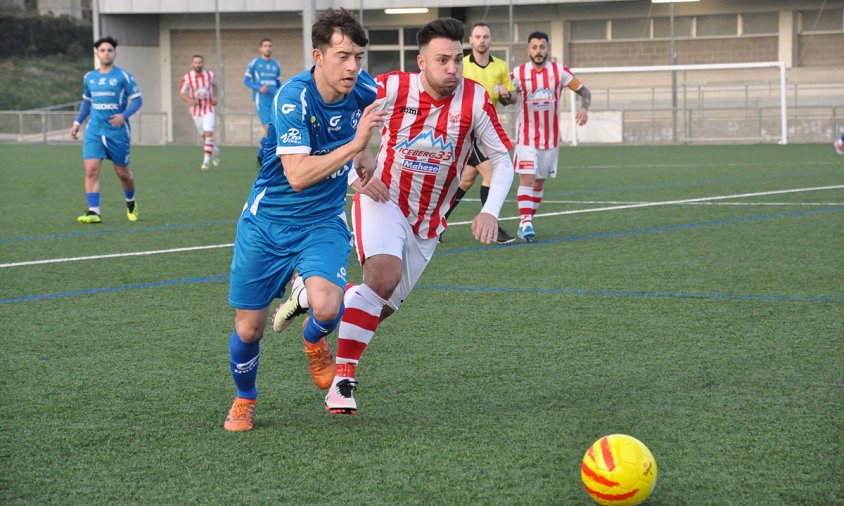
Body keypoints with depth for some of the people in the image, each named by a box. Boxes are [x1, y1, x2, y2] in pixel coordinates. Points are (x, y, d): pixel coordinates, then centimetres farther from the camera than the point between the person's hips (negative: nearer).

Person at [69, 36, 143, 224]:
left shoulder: (124, 76, -4)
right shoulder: (89, 78, 10)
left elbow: (137, 100, -5)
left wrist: (124, 115, -21)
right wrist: (77, 122, 15)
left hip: (117, 131, -3)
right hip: (94, 130, 3)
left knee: (122, 172, 8)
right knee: (91, 169, -13)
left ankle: (131, 203, 36)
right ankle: (93, 212, -14)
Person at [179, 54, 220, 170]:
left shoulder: (210, 74, -5)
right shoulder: (187, 77, -10)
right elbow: (181, 93, -4)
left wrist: (215, 97, 2)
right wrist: (189, 101, -23)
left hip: (209, 110, -1)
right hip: (196, 110, 1)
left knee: (208, 134, -16)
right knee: (204, 136, 12)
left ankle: (207, 160, -13)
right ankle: (214, 150, 40)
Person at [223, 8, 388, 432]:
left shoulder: (364, 90, -8)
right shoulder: (293, 98, -24)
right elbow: (298, 175, -33)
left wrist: (365, 155, 2)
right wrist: (354, 144, -37)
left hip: (323, 222, 2)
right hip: (267, 221, -2)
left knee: (327, 306, -27)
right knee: (248, 329, 4)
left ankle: (314, 342, 12)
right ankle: (244, 400, 36)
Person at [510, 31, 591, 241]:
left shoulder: (559, 71, -2)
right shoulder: (518, 73, -4)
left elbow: (584, 92, 4)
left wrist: (584, 108, -16)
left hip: (551, 137, 2)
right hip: (526, 137, -2)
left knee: (539, 183, 8)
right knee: (526, 178, -16)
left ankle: (527, 221, 20)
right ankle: (525, 222, -19)